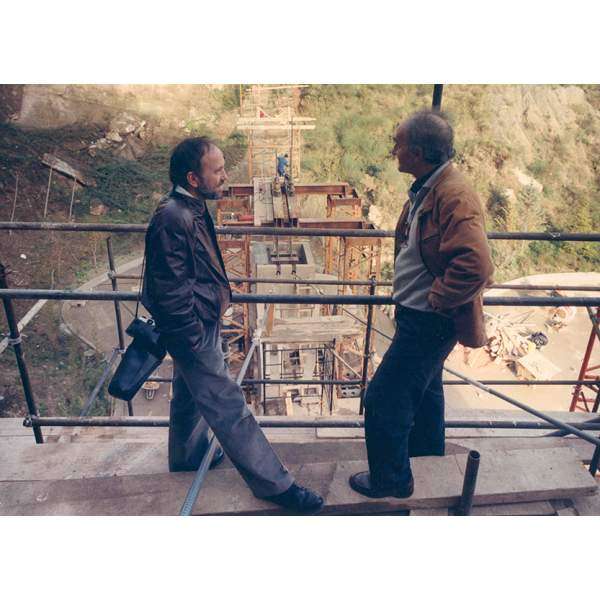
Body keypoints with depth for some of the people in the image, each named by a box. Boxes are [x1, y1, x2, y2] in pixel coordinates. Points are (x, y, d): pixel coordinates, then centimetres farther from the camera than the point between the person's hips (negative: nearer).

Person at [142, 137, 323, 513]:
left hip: (202, 323, 10)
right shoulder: (172, 219, -26)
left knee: (190, 394, 26)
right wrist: (194, 338, -19)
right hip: (194, 331, -10)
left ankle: (186, 455, 48)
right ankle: (274, 483, 12)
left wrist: (220, 296, 19)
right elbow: (171, 291, -25)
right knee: (228, 405, 0)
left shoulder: (193, 208, 5)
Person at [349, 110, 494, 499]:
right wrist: (421, 291, 14)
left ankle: (391, 479, 22)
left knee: (384, 400, 1)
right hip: (419, 315, 10)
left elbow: (477, 265, -35)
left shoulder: (454, 196, -26)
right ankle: (429, 453, 52)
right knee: (423, 389, 28)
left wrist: (435, 298, -23)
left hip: (428, 321, -10)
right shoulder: (426, 188, 6)